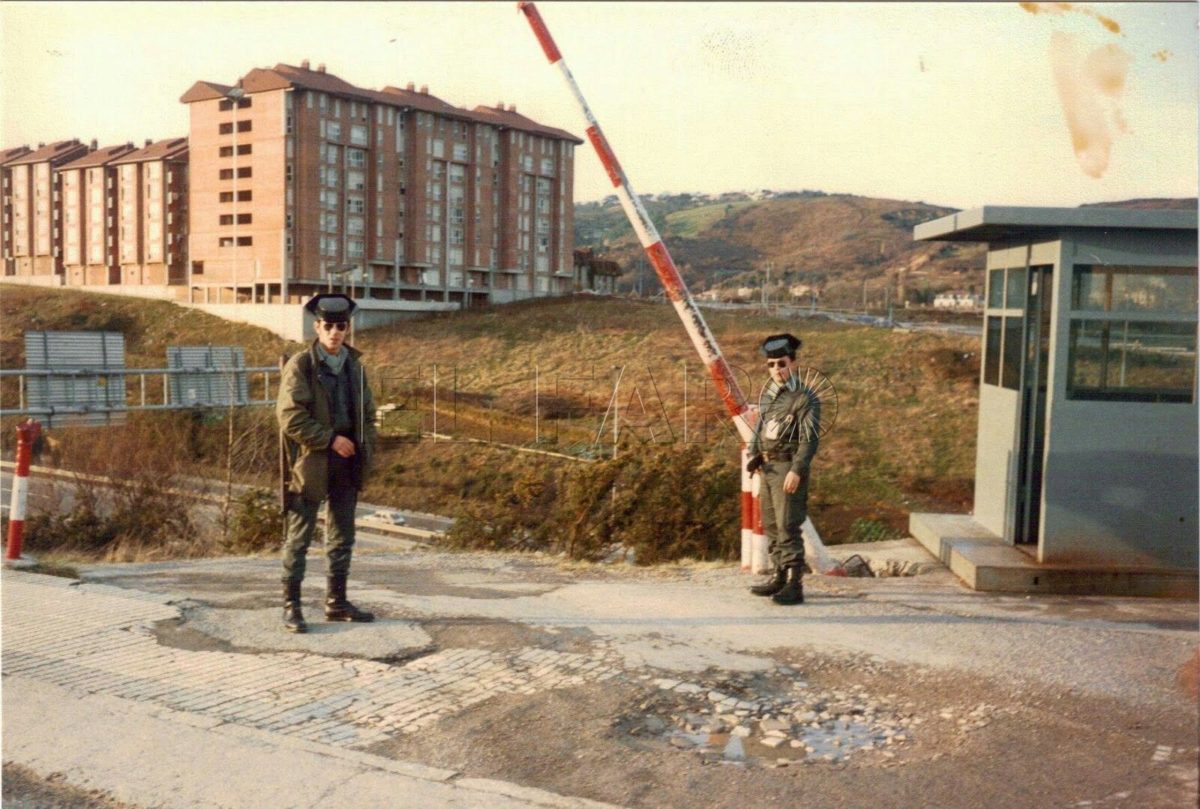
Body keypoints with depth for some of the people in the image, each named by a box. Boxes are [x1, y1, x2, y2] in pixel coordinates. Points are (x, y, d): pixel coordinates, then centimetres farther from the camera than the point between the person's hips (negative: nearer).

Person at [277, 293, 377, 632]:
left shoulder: (354, 365, 10)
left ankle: (336, 602, 23)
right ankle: (291, 605, 10)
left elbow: (367, 412, 17)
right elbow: (290, 417, -14)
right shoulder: (300, 365, -8)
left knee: (342, 537, 12)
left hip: (347, 464, 6)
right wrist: (330, 439, -16)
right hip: (311, 463, -6)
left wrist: (365, 446, 3)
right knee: (299, 537, 2)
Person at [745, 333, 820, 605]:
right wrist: (754, 456, 8)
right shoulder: (768, 393, 12)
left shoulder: (805, 398, -11)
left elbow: (809, 439, -16)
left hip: (788, 468, -8)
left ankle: (794, 585, -8)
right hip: (767, 467, 8)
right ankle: (779, 576, 27)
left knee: (787, 526, -11)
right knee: (771, 525, 15)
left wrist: (797, 470, -25)